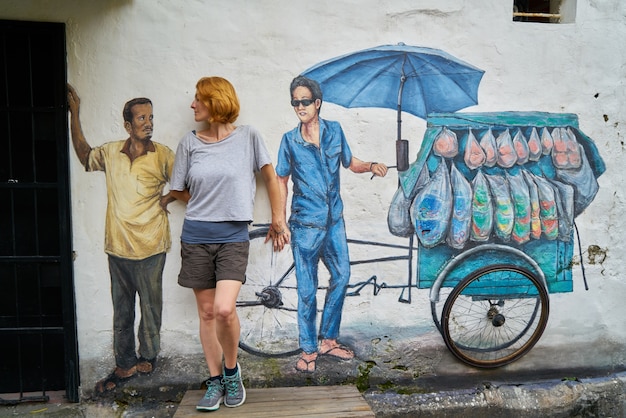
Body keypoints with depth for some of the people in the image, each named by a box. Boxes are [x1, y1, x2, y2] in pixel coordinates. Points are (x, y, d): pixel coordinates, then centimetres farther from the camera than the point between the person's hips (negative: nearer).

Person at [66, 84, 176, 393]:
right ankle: (124, 365, 27)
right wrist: (74, 114, 21)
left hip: (150, 247, -3)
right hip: (117, 245, 3)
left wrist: (166, 199, -9)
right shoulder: (110, 152, 5)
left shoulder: (163, 155, -5)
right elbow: (84, 154, 24)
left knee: (150, 308, 11)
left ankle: (148, 357, 31)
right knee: (121, 311, 13)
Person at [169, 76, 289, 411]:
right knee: (206, 312, 8)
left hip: (234, 236, -2)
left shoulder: (247, 136, -1)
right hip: (196, 236, 3)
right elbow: (178, 190, 13)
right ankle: (215, 381, 25)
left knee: (224, 309, -17)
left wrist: (278, 219, 9)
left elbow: (270, 177, 7)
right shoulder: (189, 142, 4)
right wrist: (209, 207, 11)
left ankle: (232, 370, 12)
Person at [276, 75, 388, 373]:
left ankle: (328, 339, 28)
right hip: (305, 225, -3)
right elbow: (282, 180, 3)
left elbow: (350, 163, 14)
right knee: (307, 290, 3)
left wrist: (371, 166, -7)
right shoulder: (290, 140, -3)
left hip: (334, 221, 4)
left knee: (341, 277, 10)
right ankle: (308, 349, 19)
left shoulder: (334, 130, 2)